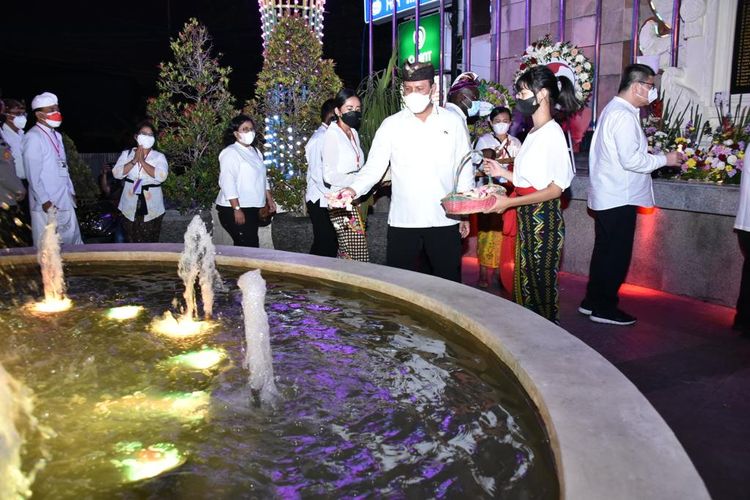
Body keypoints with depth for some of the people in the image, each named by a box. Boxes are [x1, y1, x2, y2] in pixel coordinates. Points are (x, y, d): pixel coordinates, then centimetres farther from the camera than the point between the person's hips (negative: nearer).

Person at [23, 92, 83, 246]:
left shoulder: (56, 135, 14)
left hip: (64, 199, 8)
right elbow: (33, 173, -15)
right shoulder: (33, 137, -12)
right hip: (47, 202, -8)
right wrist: (44, 200, -17)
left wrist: (71, 191, 15)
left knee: (72, 237, 11)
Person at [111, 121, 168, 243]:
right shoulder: (126, 154, 6)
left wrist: (142, 161, -16)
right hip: (130, 207, 2)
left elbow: (161, 176, -17)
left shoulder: (159, 157, 0)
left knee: (149, 242, 5)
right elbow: (116, 173, -6)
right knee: (131, 241, 10)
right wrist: (134, 161, -14)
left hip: (151, 209, -1)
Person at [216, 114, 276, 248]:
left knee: (252, 245, 9)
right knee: (248, 247, -12)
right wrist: (236, 209, -23)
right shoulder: (230, 153, -10)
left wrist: (269, 200, 19)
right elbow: (228, 183, -18)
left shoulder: (255, 151, 16)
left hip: (253, 209, 8)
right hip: (235, 209, -8)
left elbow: (262, 178, 25)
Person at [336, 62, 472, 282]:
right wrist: (354, 189, -22)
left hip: (445, 220, 1)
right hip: (403, 220, 0)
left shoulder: (453, 122, 4)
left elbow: (464, 170, 8)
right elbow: (374, 167, -3)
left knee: (449, 281, 9)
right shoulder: (391, 125, 2)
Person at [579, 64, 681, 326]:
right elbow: (631, 160, -23)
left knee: (605, 252, 16)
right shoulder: (623, 116, -17)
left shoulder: (614, 109, 15)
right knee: (617, 255, -1)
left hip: (606, 197, 10)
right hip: (619, 198, -10)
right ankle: (604, 308, 8)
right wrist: (665, 159, -12)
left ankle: (592, 301, 25)